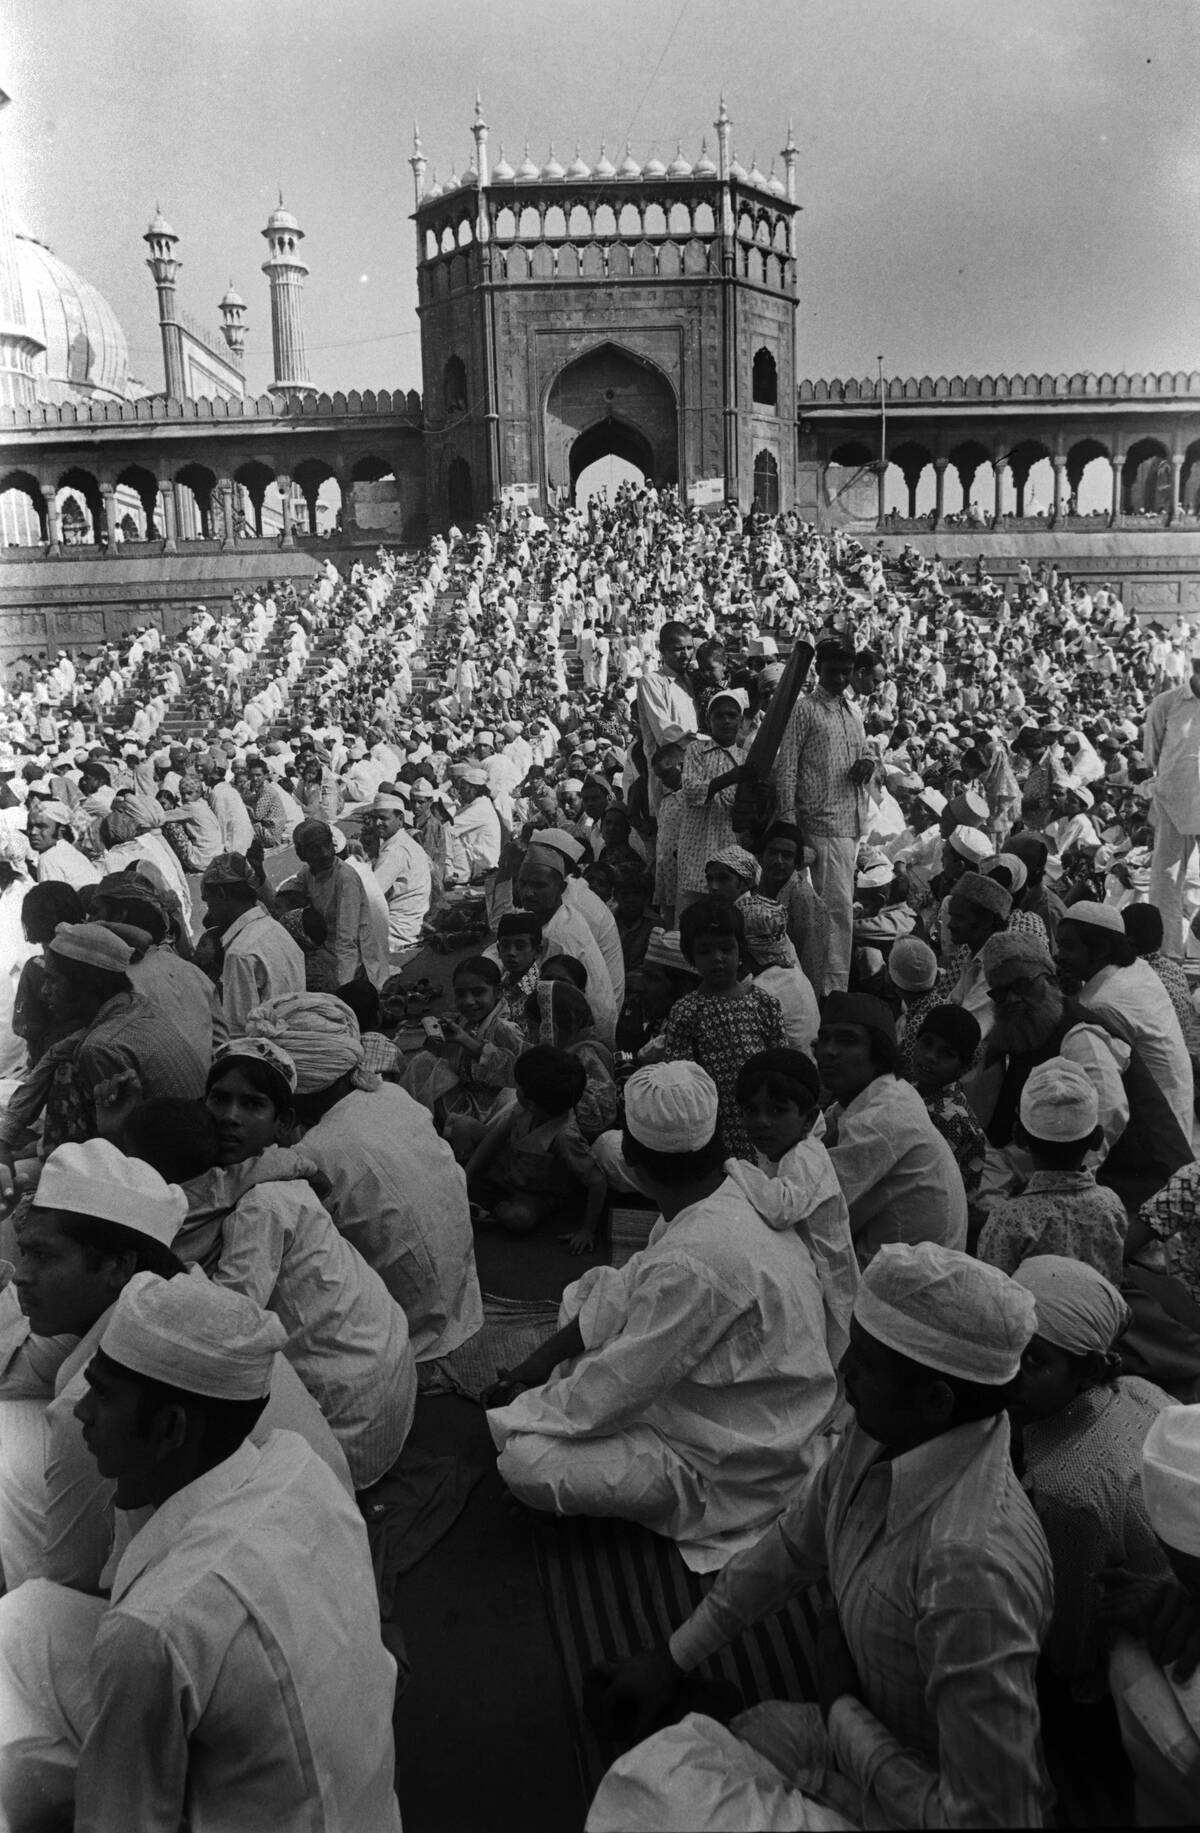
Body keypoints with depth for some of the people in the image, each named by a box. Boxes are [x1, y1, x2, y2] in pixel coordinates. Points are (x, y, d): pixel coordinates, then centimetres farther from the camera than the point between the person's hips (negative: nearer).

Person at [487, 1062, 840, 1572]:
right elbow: (629, 1290, 6)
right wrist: (541, 1359, 4)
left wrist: (525, 1407, -7)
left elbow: (615, 1392, -25)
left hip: (735, 1469, -9)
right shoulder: (740, 1188, -6)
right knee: (586, 1294, 13)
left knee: (526, 1459, -20)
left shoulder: (693, 1263, -35)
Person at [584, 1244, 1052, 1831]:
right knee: (641, 1782, 0)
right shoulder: (879, 1433, -13)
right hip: (855, 1735, 6)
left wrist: (842, 1710, -16)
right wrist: (671, 1659, 12)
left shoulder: (972, 1567, -37)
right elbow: (791, 1546, 5)